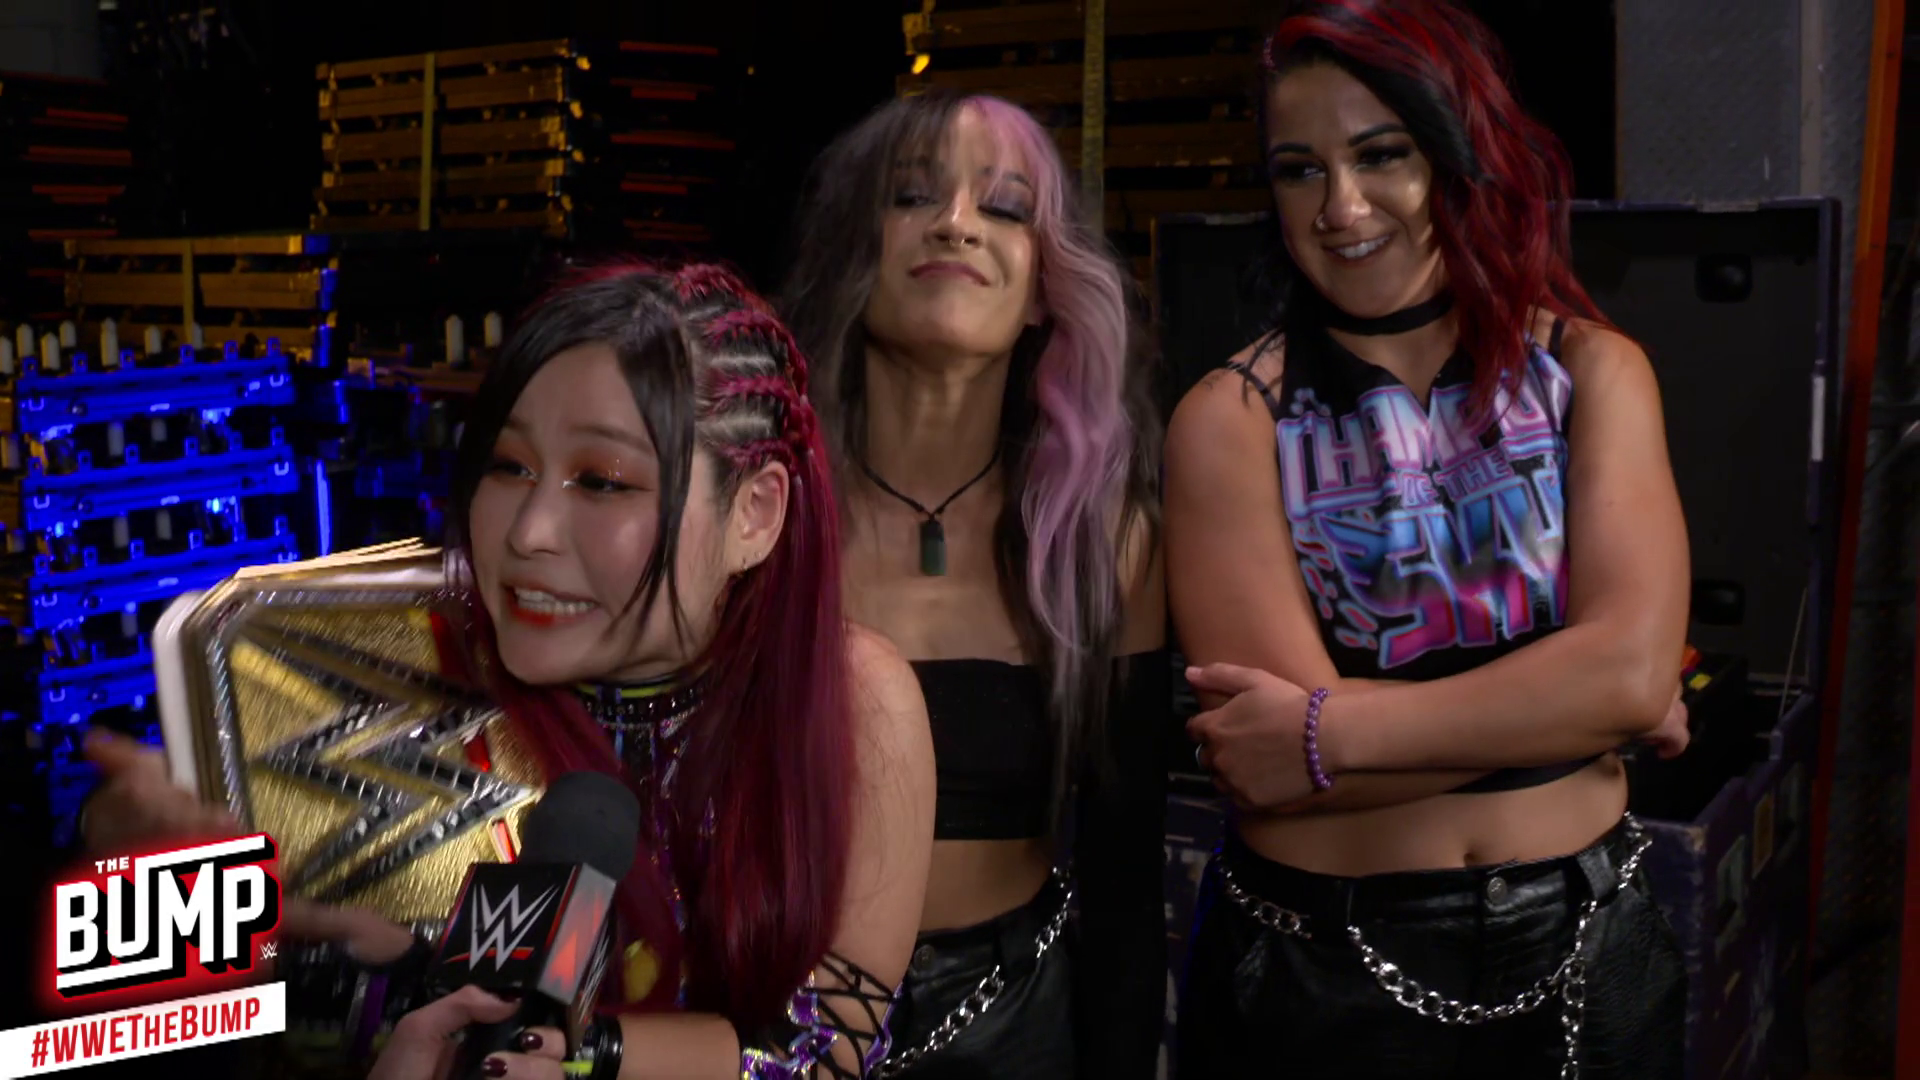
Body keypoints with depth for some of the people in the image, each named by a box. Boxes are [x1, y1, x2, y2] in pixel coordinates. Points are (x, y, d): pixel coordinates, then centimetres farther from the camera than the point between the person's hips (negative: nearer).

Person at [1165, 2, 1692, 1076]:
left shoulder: (1592, 370, -1)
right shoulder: (1233, 419, -9)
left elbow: (1636, 666, -15)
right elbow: (1270, 772, -18)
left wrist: (1325, 734, -19)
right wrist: (1561, 700, -12)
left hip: (1582, 952, 3)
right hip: (1318, 968, -2)